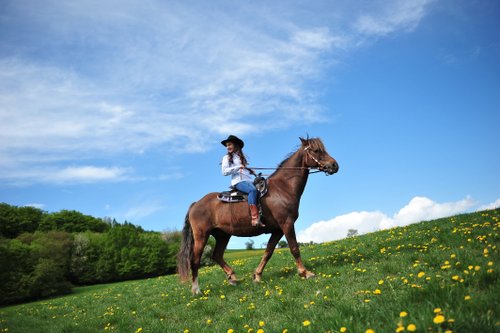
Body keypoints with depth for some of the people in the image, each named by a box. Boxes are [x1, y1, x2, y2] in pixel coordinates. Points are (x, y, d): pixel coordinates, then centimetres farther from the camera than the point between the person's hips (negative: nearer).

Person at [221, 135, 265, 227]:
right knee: (253, 190, -34)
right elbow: (224, 172, -3)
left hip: (248, 180, 7)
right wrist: (238, 167, -10)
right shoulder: (227, 158, 10)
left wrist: (251, 171, 8)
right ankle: (255, 219, -42)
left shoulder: (241, 157, 28)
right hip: (238, 181, -6)